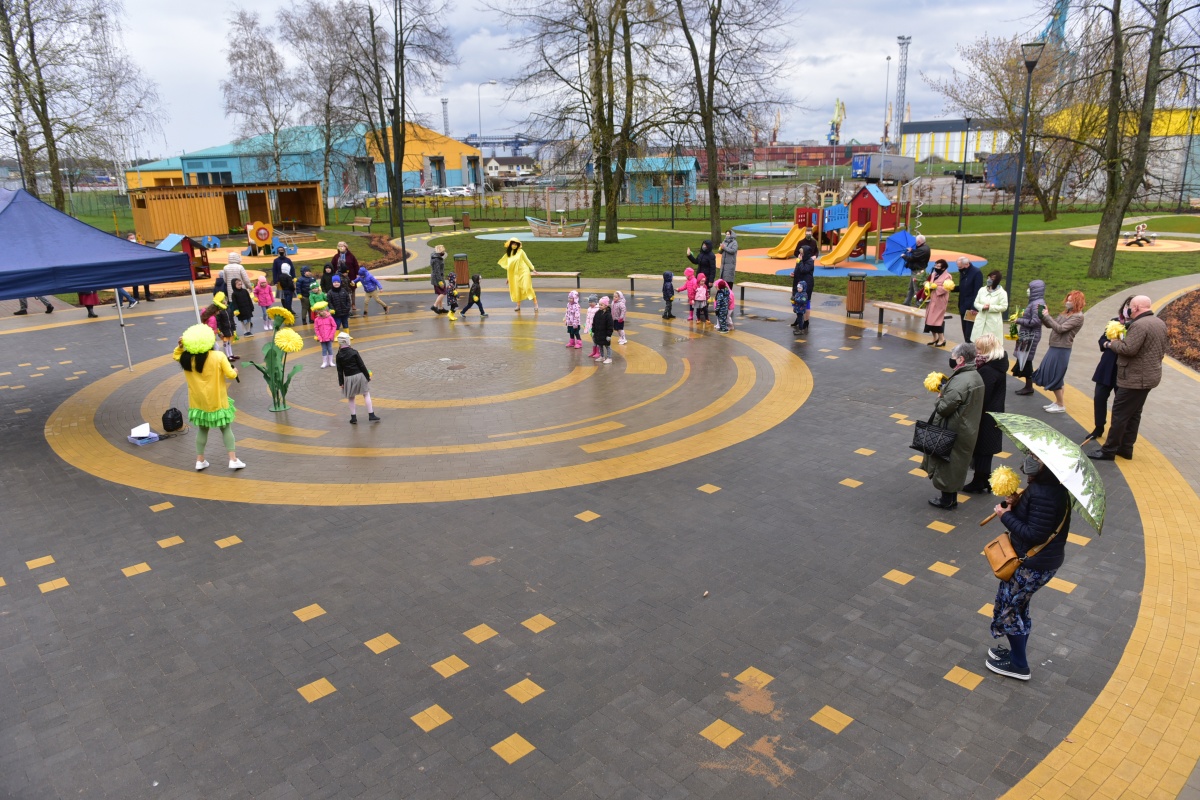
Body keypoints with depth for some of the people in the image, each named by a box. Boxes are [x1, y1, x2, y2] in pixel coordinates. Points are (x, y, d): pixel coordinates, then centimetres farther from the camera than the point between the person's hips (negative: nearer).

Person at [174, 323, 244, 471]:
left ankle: (200, 460, 21)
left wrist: (180, 346, 2)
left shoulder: (187, 358, -6)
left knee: (202, 430, 18)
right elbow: (230, 375, -17)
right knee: (226, 429, 8)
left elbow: (176, 356, 17)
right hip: (217, 401, -3)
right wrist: (235, 371, 4)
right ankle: (233, 460, 4)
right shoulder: (218, 356, -18)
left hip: (199, 402, 3)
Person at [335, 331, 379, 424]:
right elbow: (362, 365, -9)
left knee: (351, 398, 15)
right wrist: (367, 376, 0)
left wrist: (341, 382, 5)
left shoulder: (339, 356, -6)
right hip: (359, 376, -1)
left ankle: (353, 418, 17)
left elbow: (340, 371, -2)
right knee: (366, 395, 11)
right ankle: (371, 415, 10)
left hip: (348, 378, 1)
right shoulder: (354, 352, -12)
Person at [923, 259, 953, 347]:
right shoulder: (934, 274, 13)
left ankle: (942, 339, 4)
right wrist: (927, 284, -1)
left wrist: (935, 287, -22)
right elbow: (930, 284, 20)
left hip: (939, 302, -8)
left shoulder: (946, 276, -11)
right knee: (930, 319, 9)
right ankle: (935, 338, 21)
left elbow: (945, 289, -20)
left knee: (937, 319, -7)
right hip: (932, 300, 8)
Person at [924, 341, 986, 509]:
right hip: (968, 430, 9)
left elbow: (944, 408, -26)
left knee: (946, 464, 7)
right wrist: (946, 390, 2)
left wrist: (940, 397, -5)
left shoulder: (960, 381, -27)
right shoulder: (976, 376, 5)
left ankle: (946, 499, 18)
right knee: (956, 464, 20)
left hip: (953, 432, -9)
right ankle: (953, 498, 31)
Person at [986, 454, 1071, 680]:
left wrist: (1006, 516, -18)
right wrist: (1017, 504, -6)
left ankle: (1019, 666, 22)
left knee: (1008, 609, 6)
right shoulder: (1045, 485, 1)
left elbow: (1034, 534, -28)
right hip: (1041, 559, 10)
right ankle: (1017, 653, 40)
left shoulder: (1044, 494, -30)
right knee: (1017, 607, 23)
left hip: (1034, 565, -10)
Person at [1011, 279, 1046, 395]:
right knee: (1024, 360, 12)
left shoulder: (1038, 303, -17)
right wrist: (1020, 319, 7)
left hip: (1031, 336, -9)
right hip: (1027, 335, 9)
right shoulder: (1034, 302, 12)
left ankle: (1029, 387, 4)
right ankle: (1028, 386, 18)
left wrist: (1019, 320, -15)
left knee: (1026, 360, -4)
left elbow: (1035, 321, -22)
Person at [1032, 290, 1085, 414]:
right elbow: (1050, 325, 14)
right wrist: (1042, 315, -1)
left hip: (1062, 350, -9)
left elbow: (1060, 329, -21)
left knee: (1055, 377, -3)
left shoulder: (1078, 317, -13)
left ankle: (1061, 406, 8)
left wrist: (1047, 316, -17)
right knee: (1049, 375, 14)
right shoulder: (1066, 313, 14)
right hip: (1054, 348, 9)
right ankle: (1057, 402, 25)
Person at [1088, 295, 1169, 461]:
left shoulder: (1139, 325, -20)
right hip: (1150, 375, 10)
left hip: (1135, 378, -10)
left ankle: (1108, 450, -1)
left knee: (1120, 414, -5)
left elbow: (1128, 349, -27)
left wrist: (1112, 344, -11)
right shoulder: (1160, 323, 12)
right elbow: (1162, 350, 20)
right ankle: (1126, 448, 22)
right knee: (1134, 414, 16)